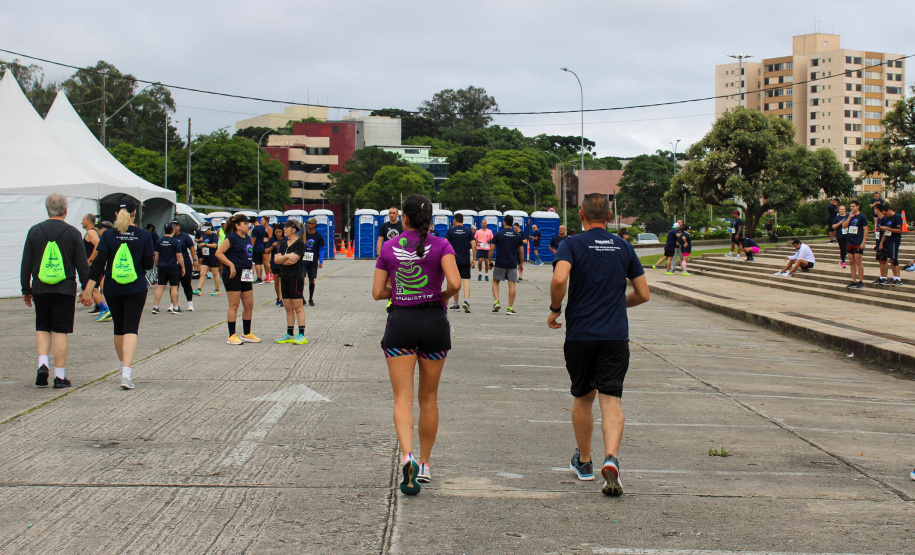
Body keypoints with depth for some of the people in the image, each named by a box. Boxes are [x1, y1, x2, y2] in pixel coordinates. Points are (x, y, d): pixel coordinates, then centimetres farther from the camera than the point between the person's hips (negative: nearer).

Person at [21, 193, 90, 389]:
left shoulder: (34, 231, 2)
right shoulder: (73, 233, -3)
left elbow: (26, 264, 4)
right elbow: (82, 265, -2)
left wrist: (26, 290, 12)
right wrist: (88, 290, 5)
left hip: (40, 289, 2)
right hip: (65, 290, -2)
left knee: (42, 328, 16)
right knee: (60, 332, 2)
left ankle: (43, 364, -3)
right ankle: (60, 376, 2)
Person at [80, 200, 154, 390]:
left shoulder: (108, 235, -3)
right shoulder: (144, 236, -4)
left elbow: (99, 263, -8)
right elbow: (149, 264, -4)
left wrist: (88, 288, -8)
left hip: (113, 289, 2)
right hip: (136, 289, -1)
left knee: (119, 328, 18)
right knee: (131, 329, -5)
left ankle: (123, 366, 33)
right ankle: (127, 372, -22)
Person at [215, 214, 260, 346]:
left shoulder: (248, 238, 14)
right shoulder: (232, 238, -10)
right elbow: (218, 253, -14)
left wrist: (251, 265, 13)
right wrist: (231, 265, -19)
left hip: (246, 275, 8)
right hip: (233, 275, -8)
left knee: (249, 305, 10)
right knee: (234, 305, -4)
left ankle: (247, 334, 21)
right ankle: (232, 336, 2)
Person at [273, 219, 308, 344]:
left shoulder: (299, 243, -9)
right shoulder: (283, 244, 13)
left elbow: (293, 261, -18)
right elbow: (276, 260, 2)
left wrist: (280, 259, -5)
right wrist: (287, 256, -14)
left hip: (296, 277, -7)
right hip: (284, 277, 7)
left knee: (298, 307, -6)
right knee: (288, 307, 10)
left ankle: (301, 335, -4)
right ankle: (289, 335, 15)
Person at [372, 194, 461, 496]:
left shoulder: (389, 248, 1)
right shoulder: (440, 245, -3)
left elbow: (378, 293, 3)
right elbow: (454, 283, -16)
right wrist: (443, 296, 4)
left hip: (400, 322, 0)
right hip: (433, 322, 1)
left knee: (403, 397, -3)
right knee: (429, 398, 14)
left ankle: (407, 455, -27)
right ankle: (424, 464, 22)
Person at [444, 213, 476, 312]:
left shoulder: (450, 231, -1)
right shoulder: (468, 231, 1)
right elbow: (474, 246, -4)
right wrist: (473, 259, 4)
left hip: (454, 260, 0)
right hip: (466, 260, 0)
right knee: (466, 280, 0)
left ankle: (456, 304, 16)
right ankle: (466, 300, -22)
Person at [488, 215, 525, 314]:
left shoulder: (498, 234, -3)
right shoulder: (518, 235, 3)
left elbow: (492, 249, -3)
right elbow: (521, 251, 5)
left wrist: (489, 261, 8)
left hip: (500, 263, -1)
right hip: (513, 264, 1)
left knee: (495, 282, 16)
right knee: (512, 285, 3)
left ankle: (496, 302, -1)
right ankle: (510, 308, 0)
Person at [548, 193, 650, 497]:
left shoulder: (572, 245, -3)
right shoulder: (624, 248, 8)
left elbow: (559, 279, -22)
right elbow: (643, 294, 10)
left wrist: (555, 309, -4)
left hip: (580, 334, -1)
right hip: (615, 335, 1)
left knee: (583, 398, 16)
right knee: (611, 400, -5)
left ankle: (584, 462, 30)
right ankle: (611, 458, -29)